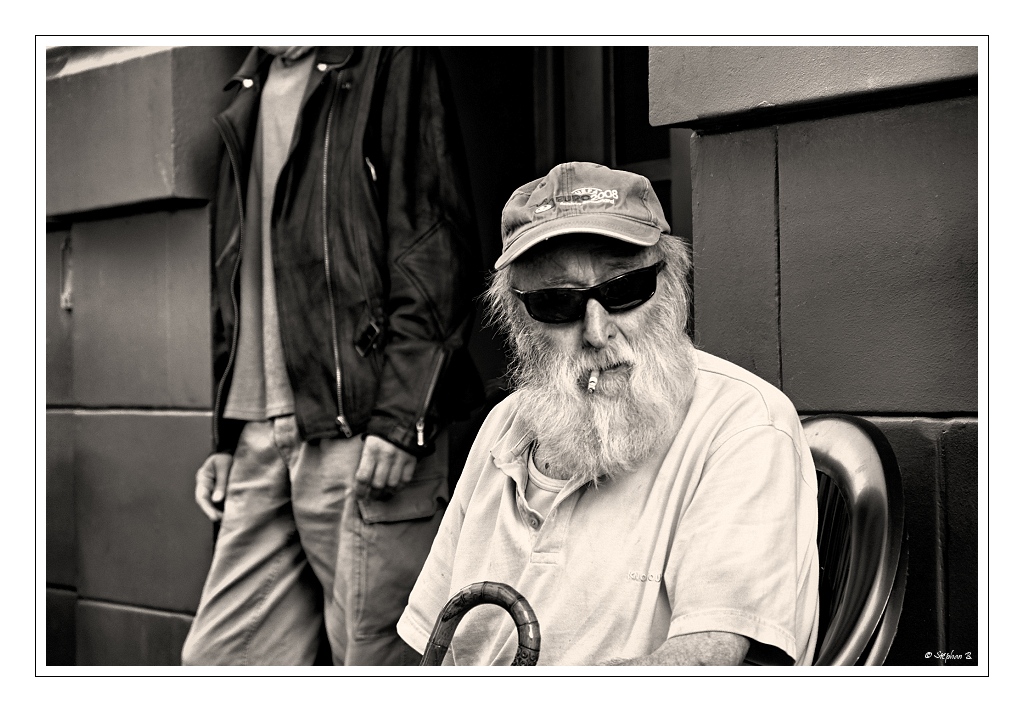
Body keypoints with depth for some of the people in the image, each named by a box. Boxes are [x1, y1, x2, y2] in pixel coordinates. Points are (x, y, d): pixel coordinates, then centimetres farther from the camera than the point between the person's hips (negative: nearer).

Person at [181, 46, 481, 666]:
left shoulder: (388, 63, 0)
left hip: (360, 432, -7)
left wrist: (399, 417, -17)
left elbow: (438, 247, -9)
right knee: (217, 661, 7)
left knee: (375, 656, -2)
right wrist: (226, 436, 17)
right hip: (262, 442, 7)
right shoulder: (253, 94, 22)